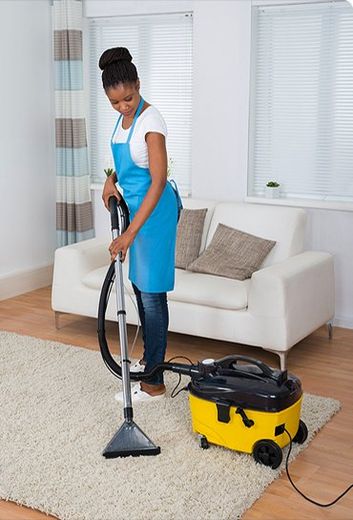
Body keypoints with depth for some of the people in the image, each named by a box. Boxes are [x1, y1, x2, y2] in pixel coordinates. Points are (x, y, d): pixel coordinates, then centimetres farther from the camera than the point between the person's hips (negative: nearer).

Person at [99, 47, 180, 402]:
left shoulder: (150, 120, -22)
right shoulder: (124, 117, 6)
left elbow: (158, 181, -28)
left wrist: (130, 233, -31)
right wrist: (112, 179, 1)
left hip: (154, 210, -9)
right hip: (135, 205, 9)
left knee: (152, 292, -7)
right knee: (139, 285, 17)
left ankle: (154, 383, -1)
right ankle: (150, 358, 33)